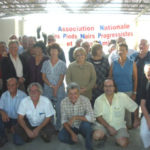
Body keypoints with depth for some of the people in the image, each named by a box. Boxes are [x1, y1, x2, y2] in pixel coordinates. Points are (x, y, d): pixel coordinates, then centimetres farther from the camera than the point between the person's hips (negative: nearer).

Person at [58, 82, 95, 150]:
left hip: (83, 127, -2)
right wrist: (72, 133, -21)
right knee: (61, 136, -25)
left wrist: (76, 117, -33)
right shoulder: (64, 102, -13)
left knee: (86, 124, -35)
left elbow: (91, 118, -29)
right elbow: (64, 120, -8)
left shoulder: (85, 100, -21)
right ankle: (75, 139, 8)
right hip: (71, 127, 2)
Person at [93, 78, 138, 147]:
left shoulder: (123, 97, -10)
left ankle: (118, 137, 14)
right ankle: (103, 136, 8)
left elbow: (134, 108, 1)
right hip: (103, 124, 0)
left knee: (123, 143, -22)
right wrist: (109, 127, -18)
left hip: (119, 125, 0)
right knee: (96, 135, -30)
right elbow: (98, 117, -10)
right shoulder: (99, 100, -8)